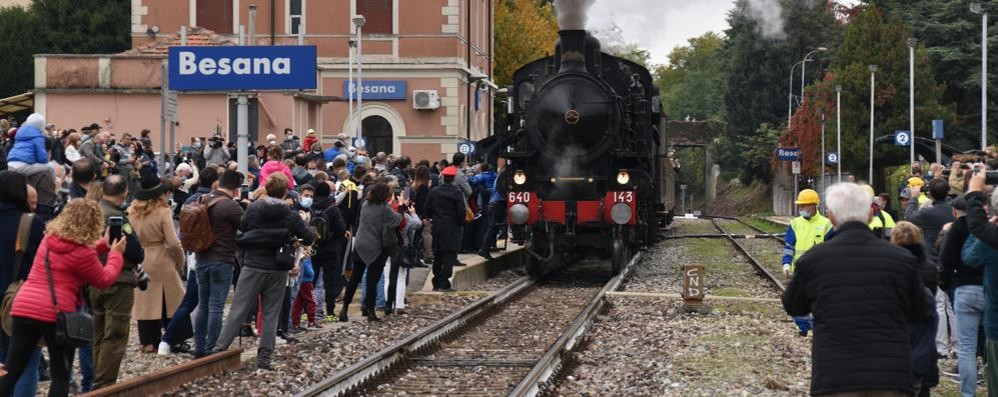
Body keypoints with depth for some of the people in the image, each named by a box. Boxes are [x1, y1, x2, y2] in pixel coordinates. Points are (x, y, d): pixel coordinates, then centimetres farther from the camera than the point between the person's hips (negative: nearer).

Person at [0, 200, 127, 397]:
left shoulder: (49, 237, 12)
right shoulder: (82, 253, -8)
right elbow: (104, 280, 6)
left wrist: (102, 245, 31)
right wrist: (115, 253, 20)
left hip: (23, 307, 6)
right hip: (54, 314, -6)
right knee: (61, 376, 8)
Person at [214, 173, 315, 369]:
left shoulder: (253, 208, -5)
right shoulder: (290, 216, -5)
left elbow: (241, 228, 4)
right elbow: (308, 239, 2)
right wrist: (312, 234, 24)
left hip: (252, 267, 0)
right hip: (277, 270, 0)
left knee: (237, 311, 3)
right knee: (270, 315, 6)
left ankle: (219, 349, 1)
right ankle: (264, 357, 5)